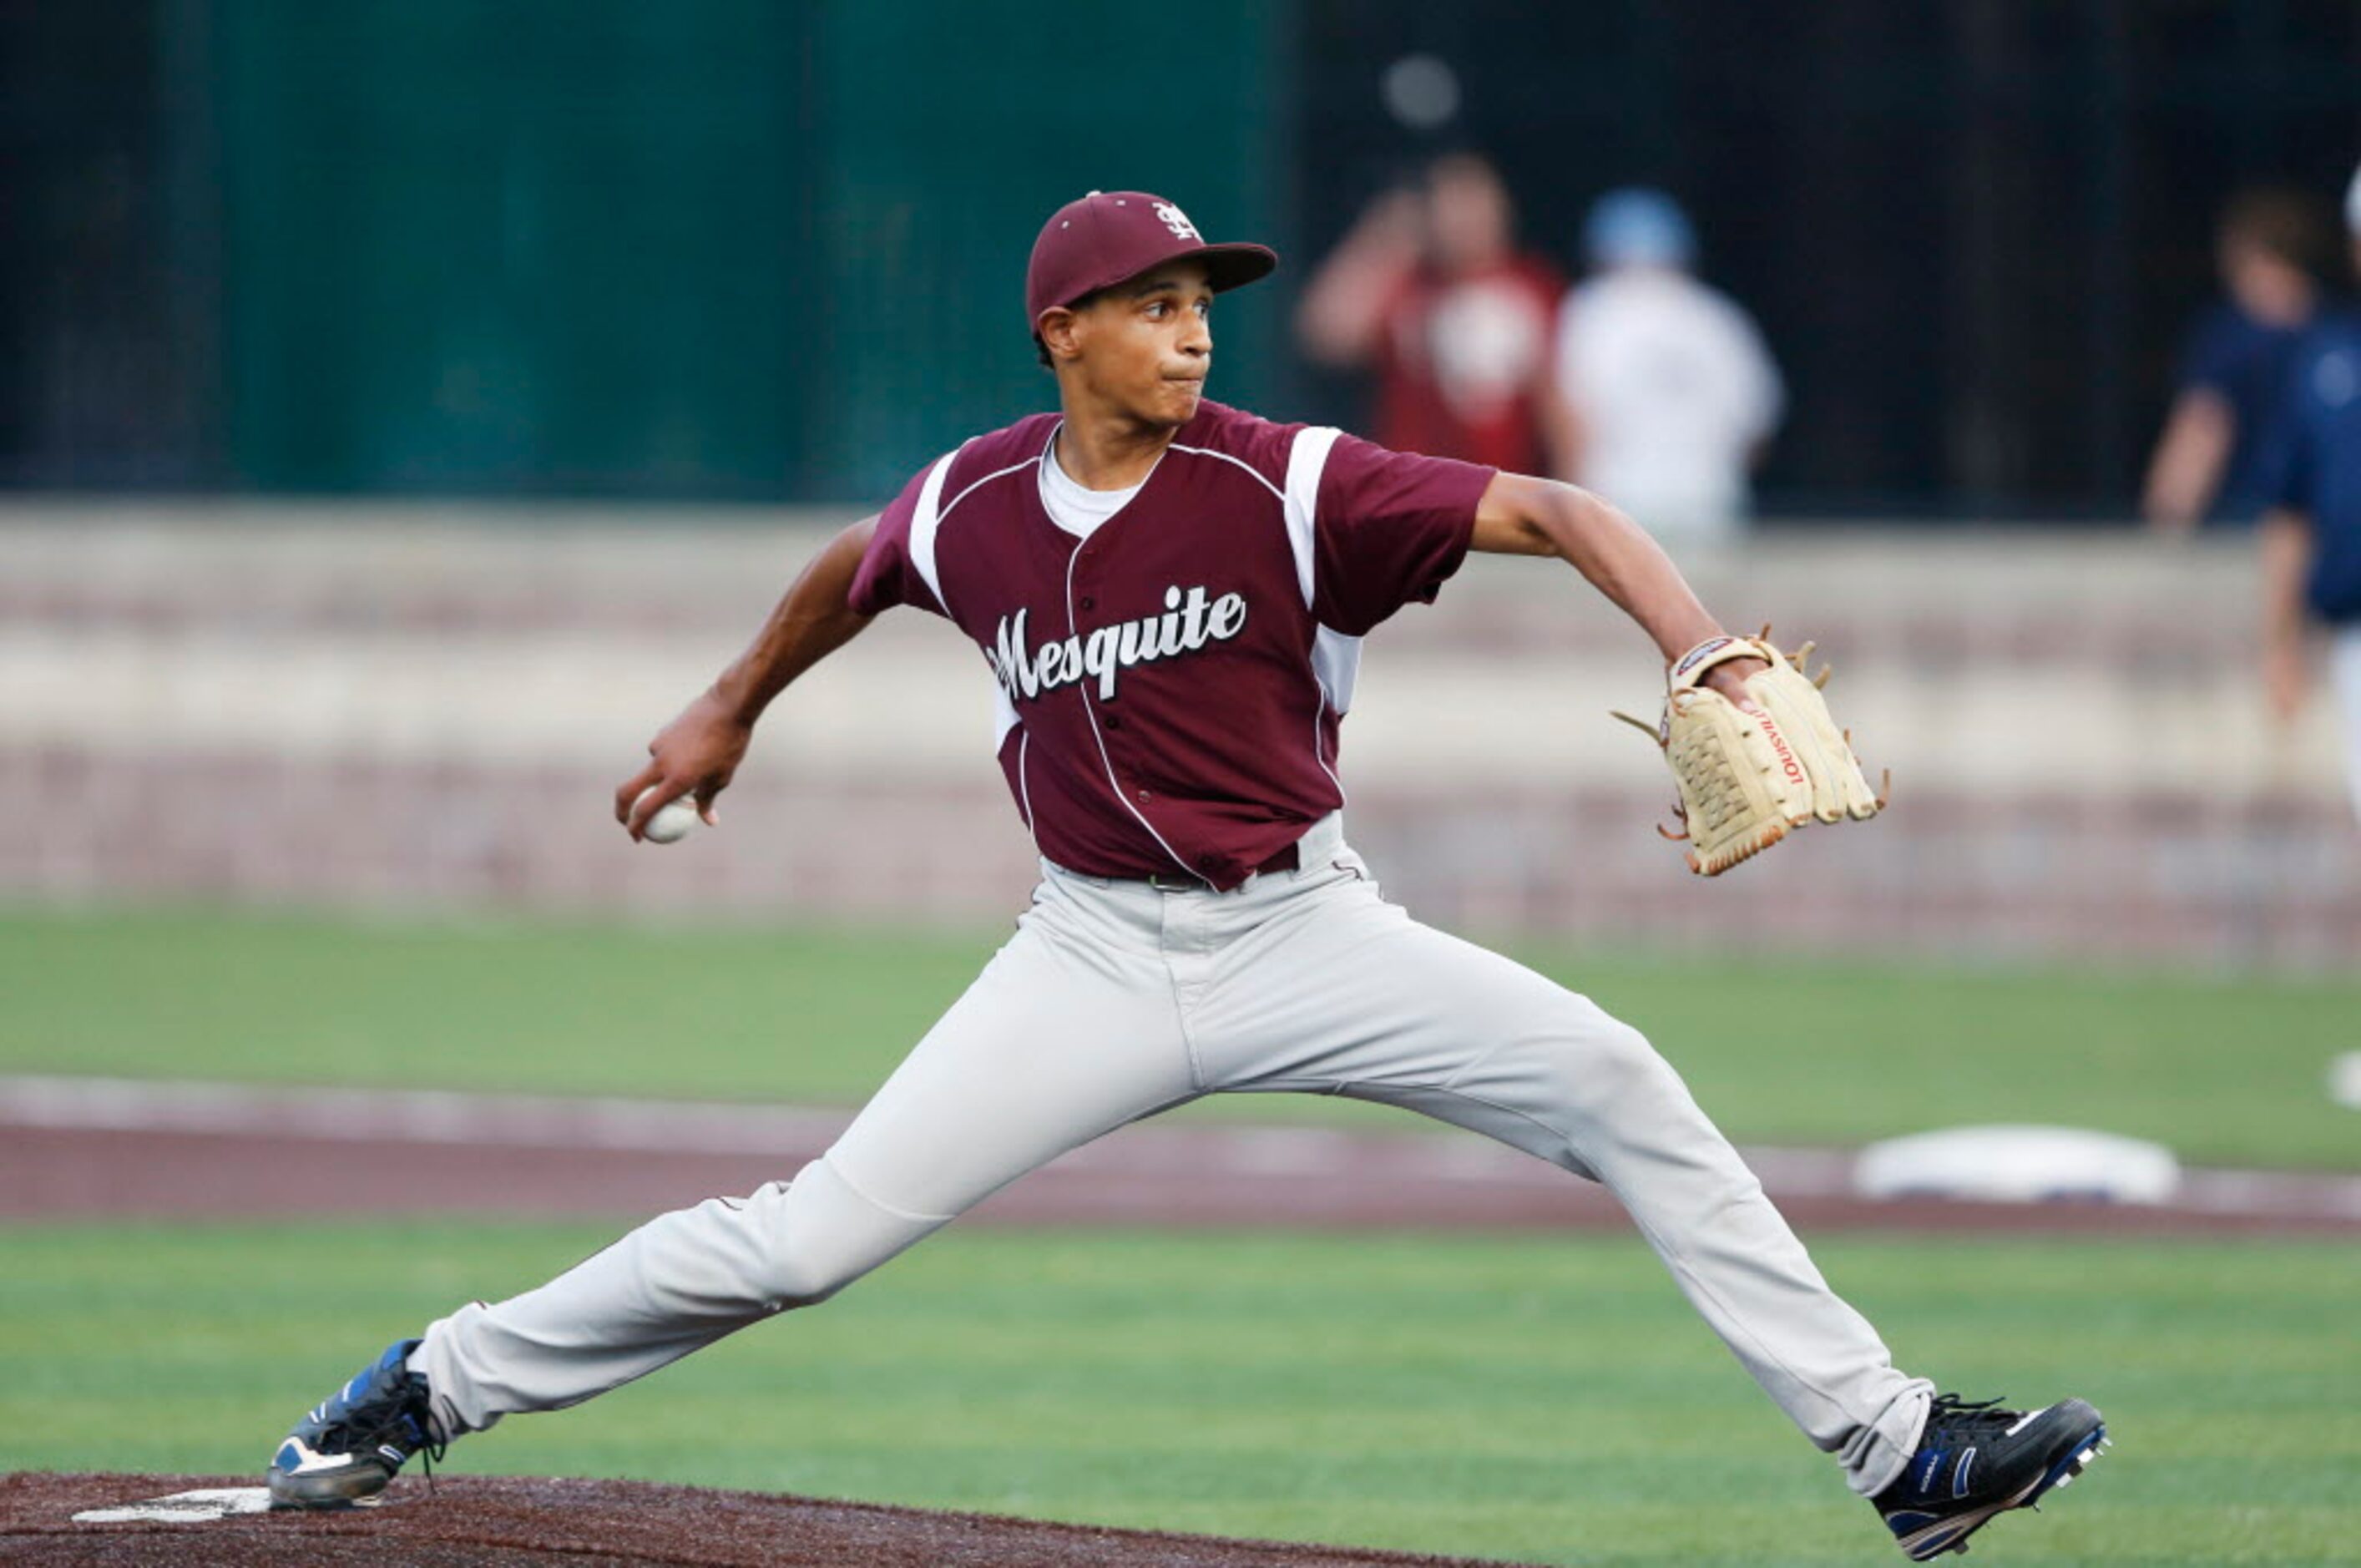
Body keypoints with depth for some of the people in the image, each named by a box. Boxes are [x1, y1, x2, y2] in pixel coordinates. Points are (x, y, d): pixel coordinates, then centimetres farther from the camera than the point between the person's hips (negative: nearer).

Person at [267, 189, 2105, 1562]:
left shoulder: (1288, 485, -14)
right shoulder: (967, 512, -5)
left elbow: (1552, 514, -22)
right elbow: (850, 576, 21)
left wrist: (1712, 665, -37)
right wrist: (731, 712, 35)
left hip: (1302, 935, -1)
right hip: (1095, 954, 1)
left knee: (1618, 1087, -18)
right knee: (812, 1233, -8)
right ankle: (434, 1385, 8)